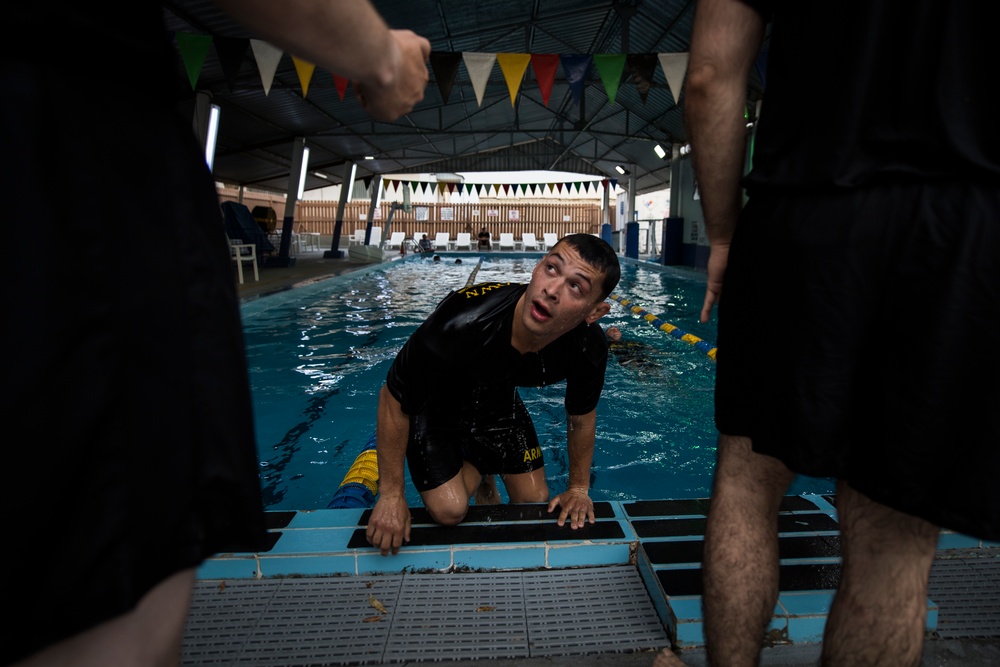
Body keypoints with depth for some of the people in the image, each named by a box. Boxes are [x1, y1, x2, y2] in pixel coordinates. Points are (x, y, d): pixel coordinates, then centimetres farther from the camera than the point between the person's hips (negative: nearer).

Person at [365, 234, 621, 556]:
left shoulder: (588, 349, -28)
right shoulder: (461, 322, -42)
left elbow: (581, 417, -5)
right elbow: (394, 400, -27)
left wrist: (578, 488, 6)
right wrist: (391, 495, -19)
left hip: (497, 401, 4)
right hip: (434, 406, -3)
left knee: (537, 505, 8)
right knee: (450, 511, -14)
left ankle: (482, 472, 39)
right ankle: (476, 473, 19)